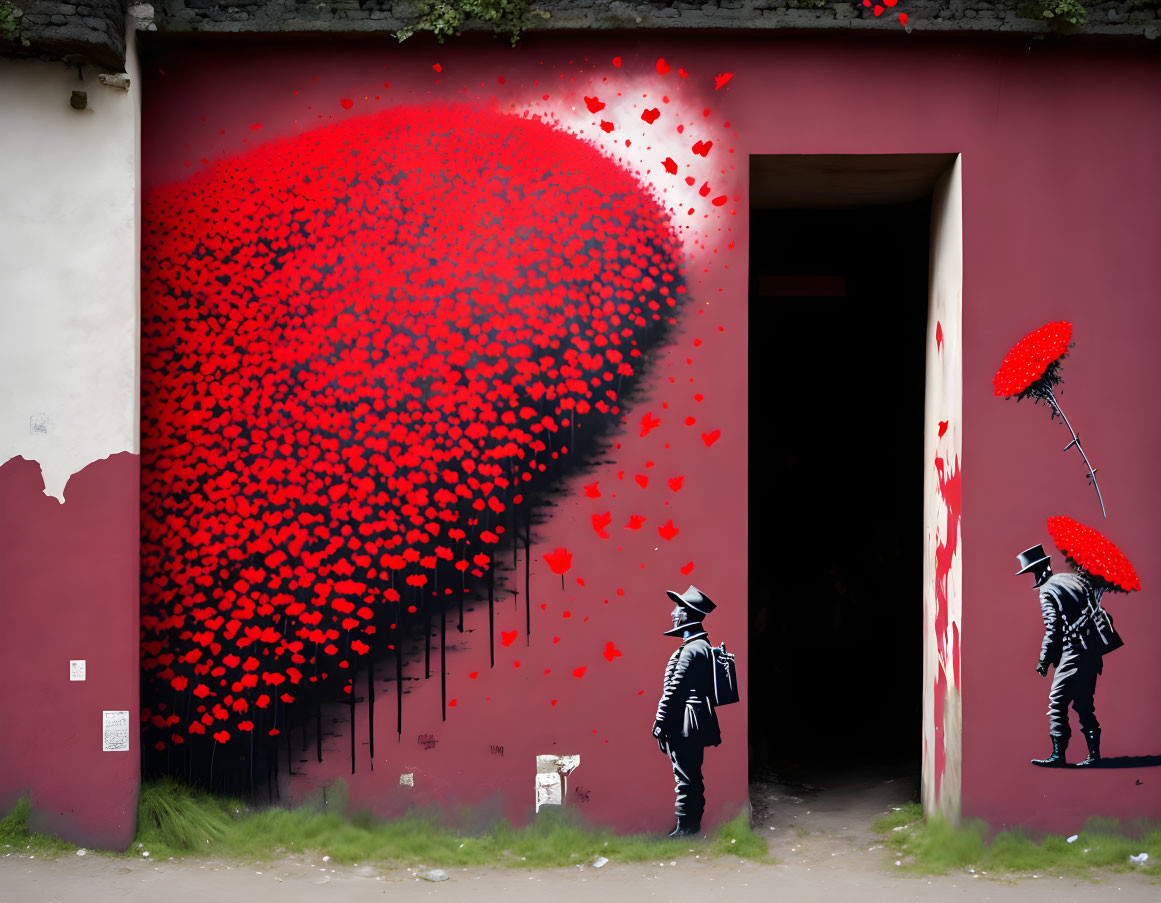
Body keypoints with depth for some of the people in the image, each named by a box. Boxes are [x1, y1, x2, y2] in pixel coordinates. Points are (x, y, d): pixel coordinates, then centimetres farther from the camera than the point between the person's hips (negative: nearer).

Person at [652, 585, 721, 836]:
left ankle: (684, 829, -2)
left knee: (685, 779, -5)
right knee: (692, 778, 15)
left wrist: (660, 724, -13)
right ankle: (693, 827, 22)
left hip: (684, 725, -10)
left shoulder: (691, 649, -16)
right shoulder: (704, 646, 15)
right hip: (698, 725, 10)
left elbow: (674, 690, -17)